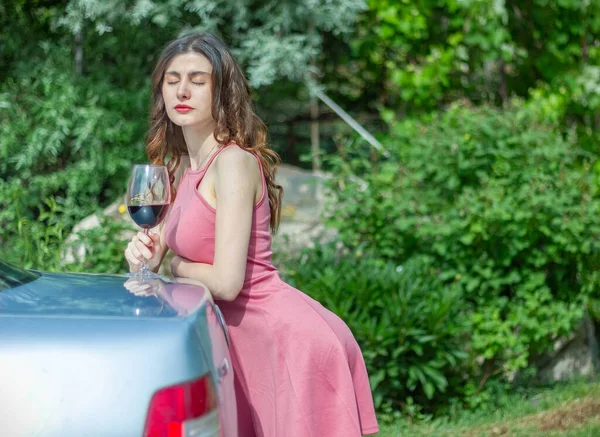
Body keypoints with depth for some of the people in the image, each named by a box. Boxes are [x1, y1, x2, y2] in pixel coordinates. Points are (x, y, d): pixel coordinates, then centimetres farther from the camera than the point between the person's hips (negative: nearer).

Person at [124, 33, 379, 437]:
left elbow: (226, 281, -20)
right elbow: (165, 249, 18)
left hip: (291, 339, -9)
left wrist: (174, 265, -2)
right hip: (254, 341, 9)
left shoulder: (234, 162, -16)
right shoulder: (182, 165, 11)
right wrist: (145, 256, -5)